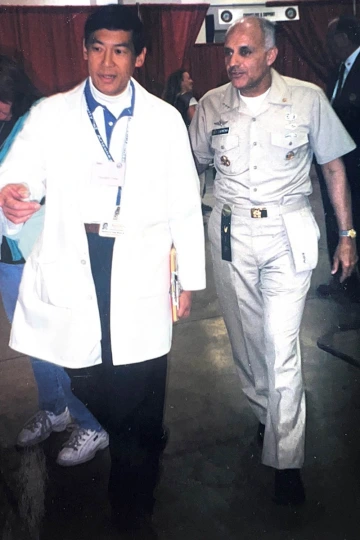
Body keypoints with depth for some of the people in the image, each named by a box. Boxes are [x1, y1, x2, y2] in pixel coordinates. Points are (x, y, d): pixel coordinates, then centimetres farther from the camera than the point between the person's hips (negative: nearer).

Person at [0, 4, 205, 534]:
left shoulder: (165, 119, 6)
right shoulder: (50, 115, 6)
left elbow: (184, 202, 6)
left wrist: (190, 278, 5)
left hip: (141, 268, 0)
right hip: (73, 266, 1)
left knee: (141, 399, 6)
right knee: (88, 389, 11)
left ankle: (135, 506, 28)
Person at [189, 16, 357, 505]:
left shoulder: (308, 99, -3)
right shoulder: (211, 106, 3)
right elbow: (192, 167, 13)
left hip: (288, 232, -3)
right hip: (231, 233, 3)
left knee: (282, 346, -5)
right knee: (245, 337, 13)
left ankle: (286, 460, 10)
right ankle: (265, 415, 38)